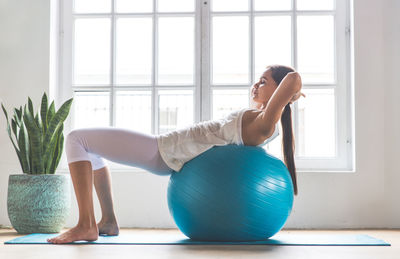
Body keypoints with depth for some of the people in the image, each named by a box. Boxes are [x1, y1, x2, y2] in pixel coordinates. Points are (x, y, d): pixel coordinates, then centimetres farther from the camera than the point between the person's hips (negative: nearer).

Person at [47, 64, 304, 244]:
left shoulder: (264, 124, -21)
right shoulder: (259, 118, 7)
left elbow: (294, 78, -32)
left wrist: (292, 95, -14)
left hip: (162, 152, -10)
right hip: (168, 156, 10)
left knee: (76, 139, -7)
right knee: (91, 147, 25)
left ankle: (86, 225, -11)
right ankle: (109, 221, 21)